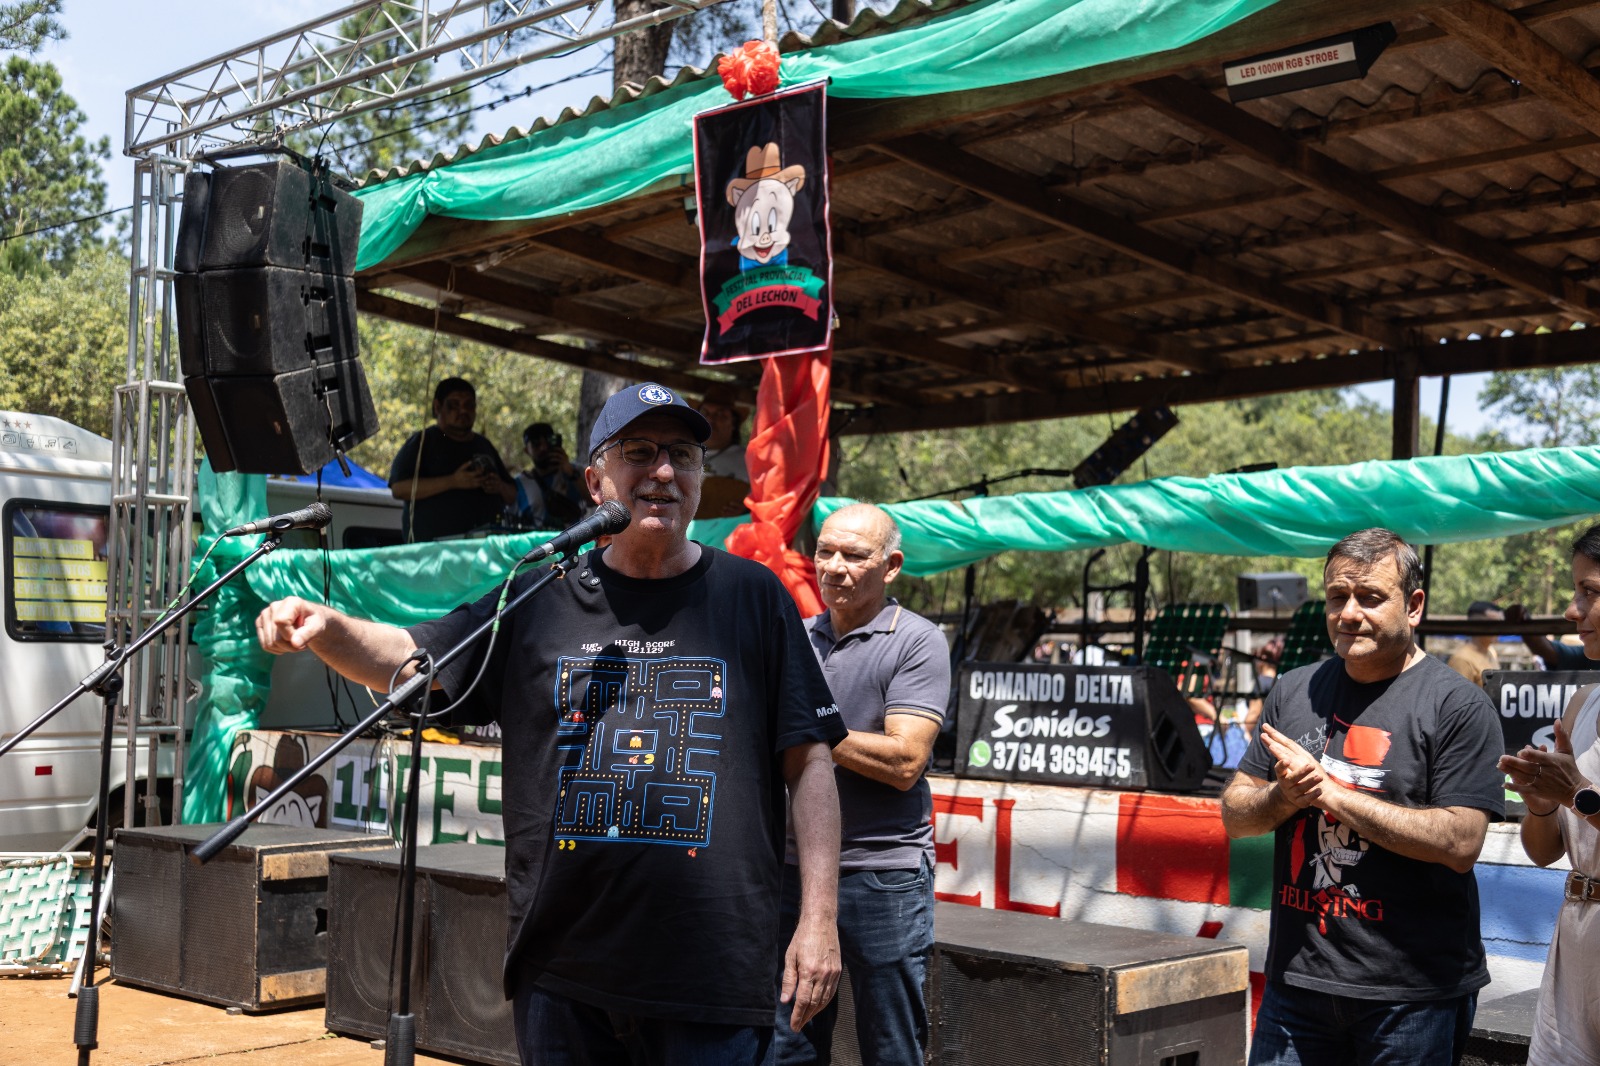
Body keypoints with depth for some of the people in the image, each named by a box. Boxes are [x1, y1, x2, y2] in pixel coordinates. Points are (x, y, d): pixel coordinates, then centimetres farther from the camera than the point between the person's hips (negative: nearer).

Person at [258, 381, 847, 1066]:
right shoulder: (538, 600, 8)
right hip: (559, 971, 2)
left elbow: (809, 762, 2)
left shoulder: (754, 597, 3)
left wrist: (819, 917, -4)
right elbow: (407, 659, 6)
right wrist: (329, 629, -16)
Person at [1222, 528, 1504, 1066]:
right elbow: (1234, 814, 10)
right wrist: (1285, 797, -12)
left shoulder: (1457, 704, -8)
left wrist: (1331, 792, -17)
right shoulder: (1294, 690, 8)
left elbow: (1461, 843, -17)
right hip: (1296, 976, 5)